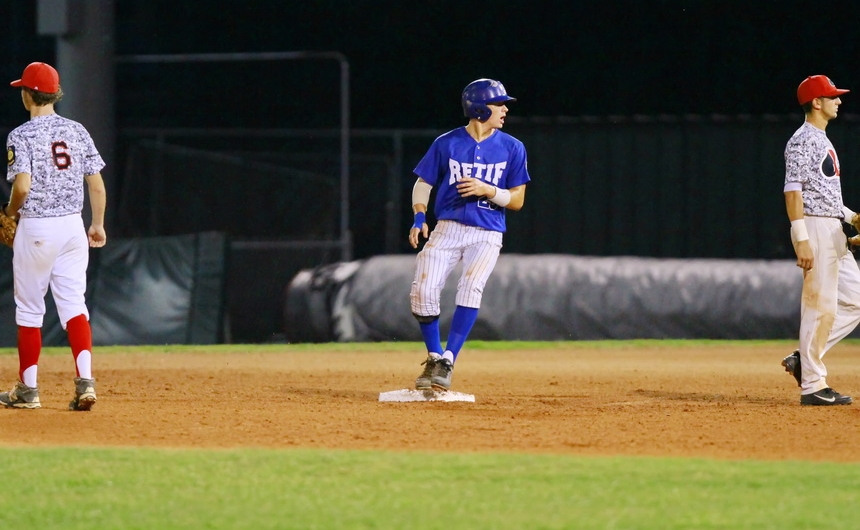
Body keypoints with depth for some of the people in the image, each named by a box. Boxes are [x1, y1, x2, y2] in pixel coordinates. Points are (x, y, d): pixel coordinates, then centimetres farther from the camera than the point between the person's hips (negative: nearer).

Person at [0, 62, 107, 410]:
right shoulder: (77, 131, 5)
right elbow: (97, 184, 5)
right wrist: (98, 225, 15)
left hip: (35, 228, -4)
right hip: (73, 225, 4)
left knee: (29, 307, 7)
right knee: (73, 303, 3)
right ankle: (85, 381, -13)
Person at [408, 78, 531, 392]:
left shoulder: (512, 149, 2)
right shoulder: (447, 143, 1)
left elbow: (517, 201, 4)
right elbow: (423, 184, 8)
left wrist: (488, 190, -14)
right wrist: (419, 218, -9)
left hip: (487, 234, -1)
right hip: (447, 228, 1)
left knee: (471, 288, -25)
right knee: (423, 291, -15)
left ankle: (448, 361, -20)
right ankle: (434, 357, 6)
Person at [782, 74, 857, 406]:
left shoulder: (822, 141, 21)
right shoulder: (803, 140, -11)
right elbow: (793, 190, -18)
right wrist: (801, 239, -24)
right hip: (815, 228, -10)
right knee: (820, 306, -9)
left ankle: (803, 360, 11)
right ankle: (812, 385, -5)